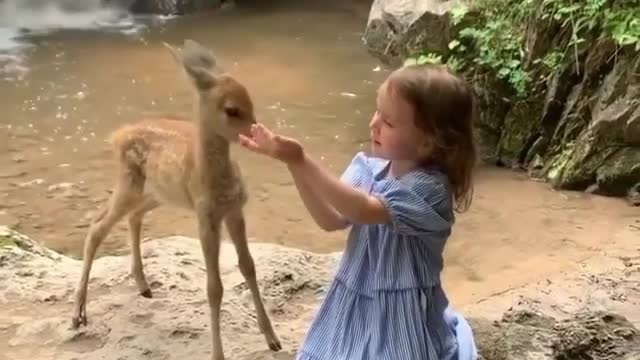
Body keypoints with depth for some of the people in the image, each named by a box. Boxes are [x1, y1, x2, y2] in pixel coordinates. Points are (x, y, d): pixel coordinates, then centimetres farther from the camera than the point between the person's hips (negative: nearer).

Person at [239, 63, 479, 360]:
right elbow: (331, 219, -7)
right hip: (355, 304, 6)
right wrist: (293, 164, -18)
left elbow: (363, 210, -31)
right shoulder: (369, 166, -2)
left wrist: (302, 161, -34)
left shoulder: (430, 188, -22)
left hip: (401, 314, -6)